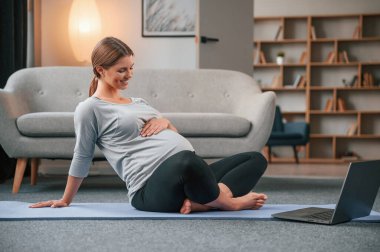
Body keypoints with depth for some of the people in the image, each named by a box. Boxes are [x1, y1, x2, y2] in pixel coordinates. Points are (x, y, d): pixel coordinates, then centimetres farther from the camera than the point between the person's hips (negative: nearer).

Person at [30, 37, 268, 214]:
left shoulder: (138, 102, 27)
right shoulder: (89, 109, 4)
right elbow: (82, 158, 11)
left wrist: (164, 121, 7)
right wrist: (66, 200, 17)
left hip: (188, 175, 9)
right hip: (151, 187, -9)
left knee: (256, 159, -2)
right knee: (187, 159, -44)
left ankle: (199, 200, -25)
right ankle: (229, 202, -16)